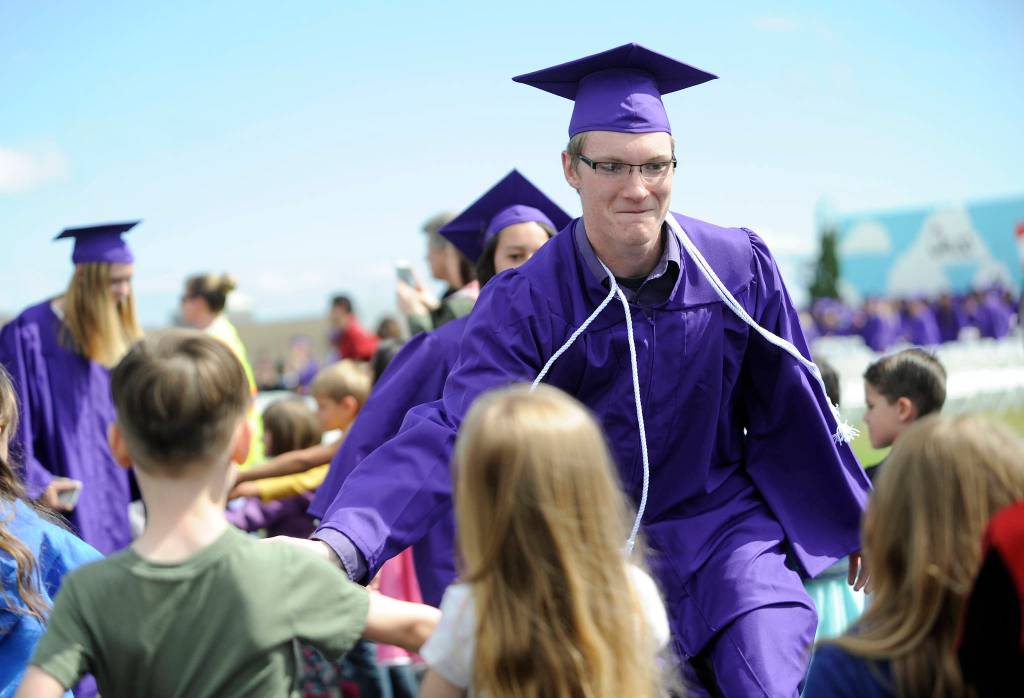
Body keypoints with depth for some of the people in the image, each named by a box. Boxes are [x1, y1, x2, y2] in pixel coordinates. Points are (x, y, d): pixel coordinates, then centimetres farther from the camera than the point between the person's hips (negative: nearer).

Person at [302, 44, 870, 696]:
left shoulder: (739, 267, -10)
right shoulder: (524, 304, -16)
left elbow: (794, 409, 3)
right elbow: (455, 433, -25)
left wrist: (856, 520, 15)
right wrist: (344, 543, -41)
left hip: (726, 529, 1)